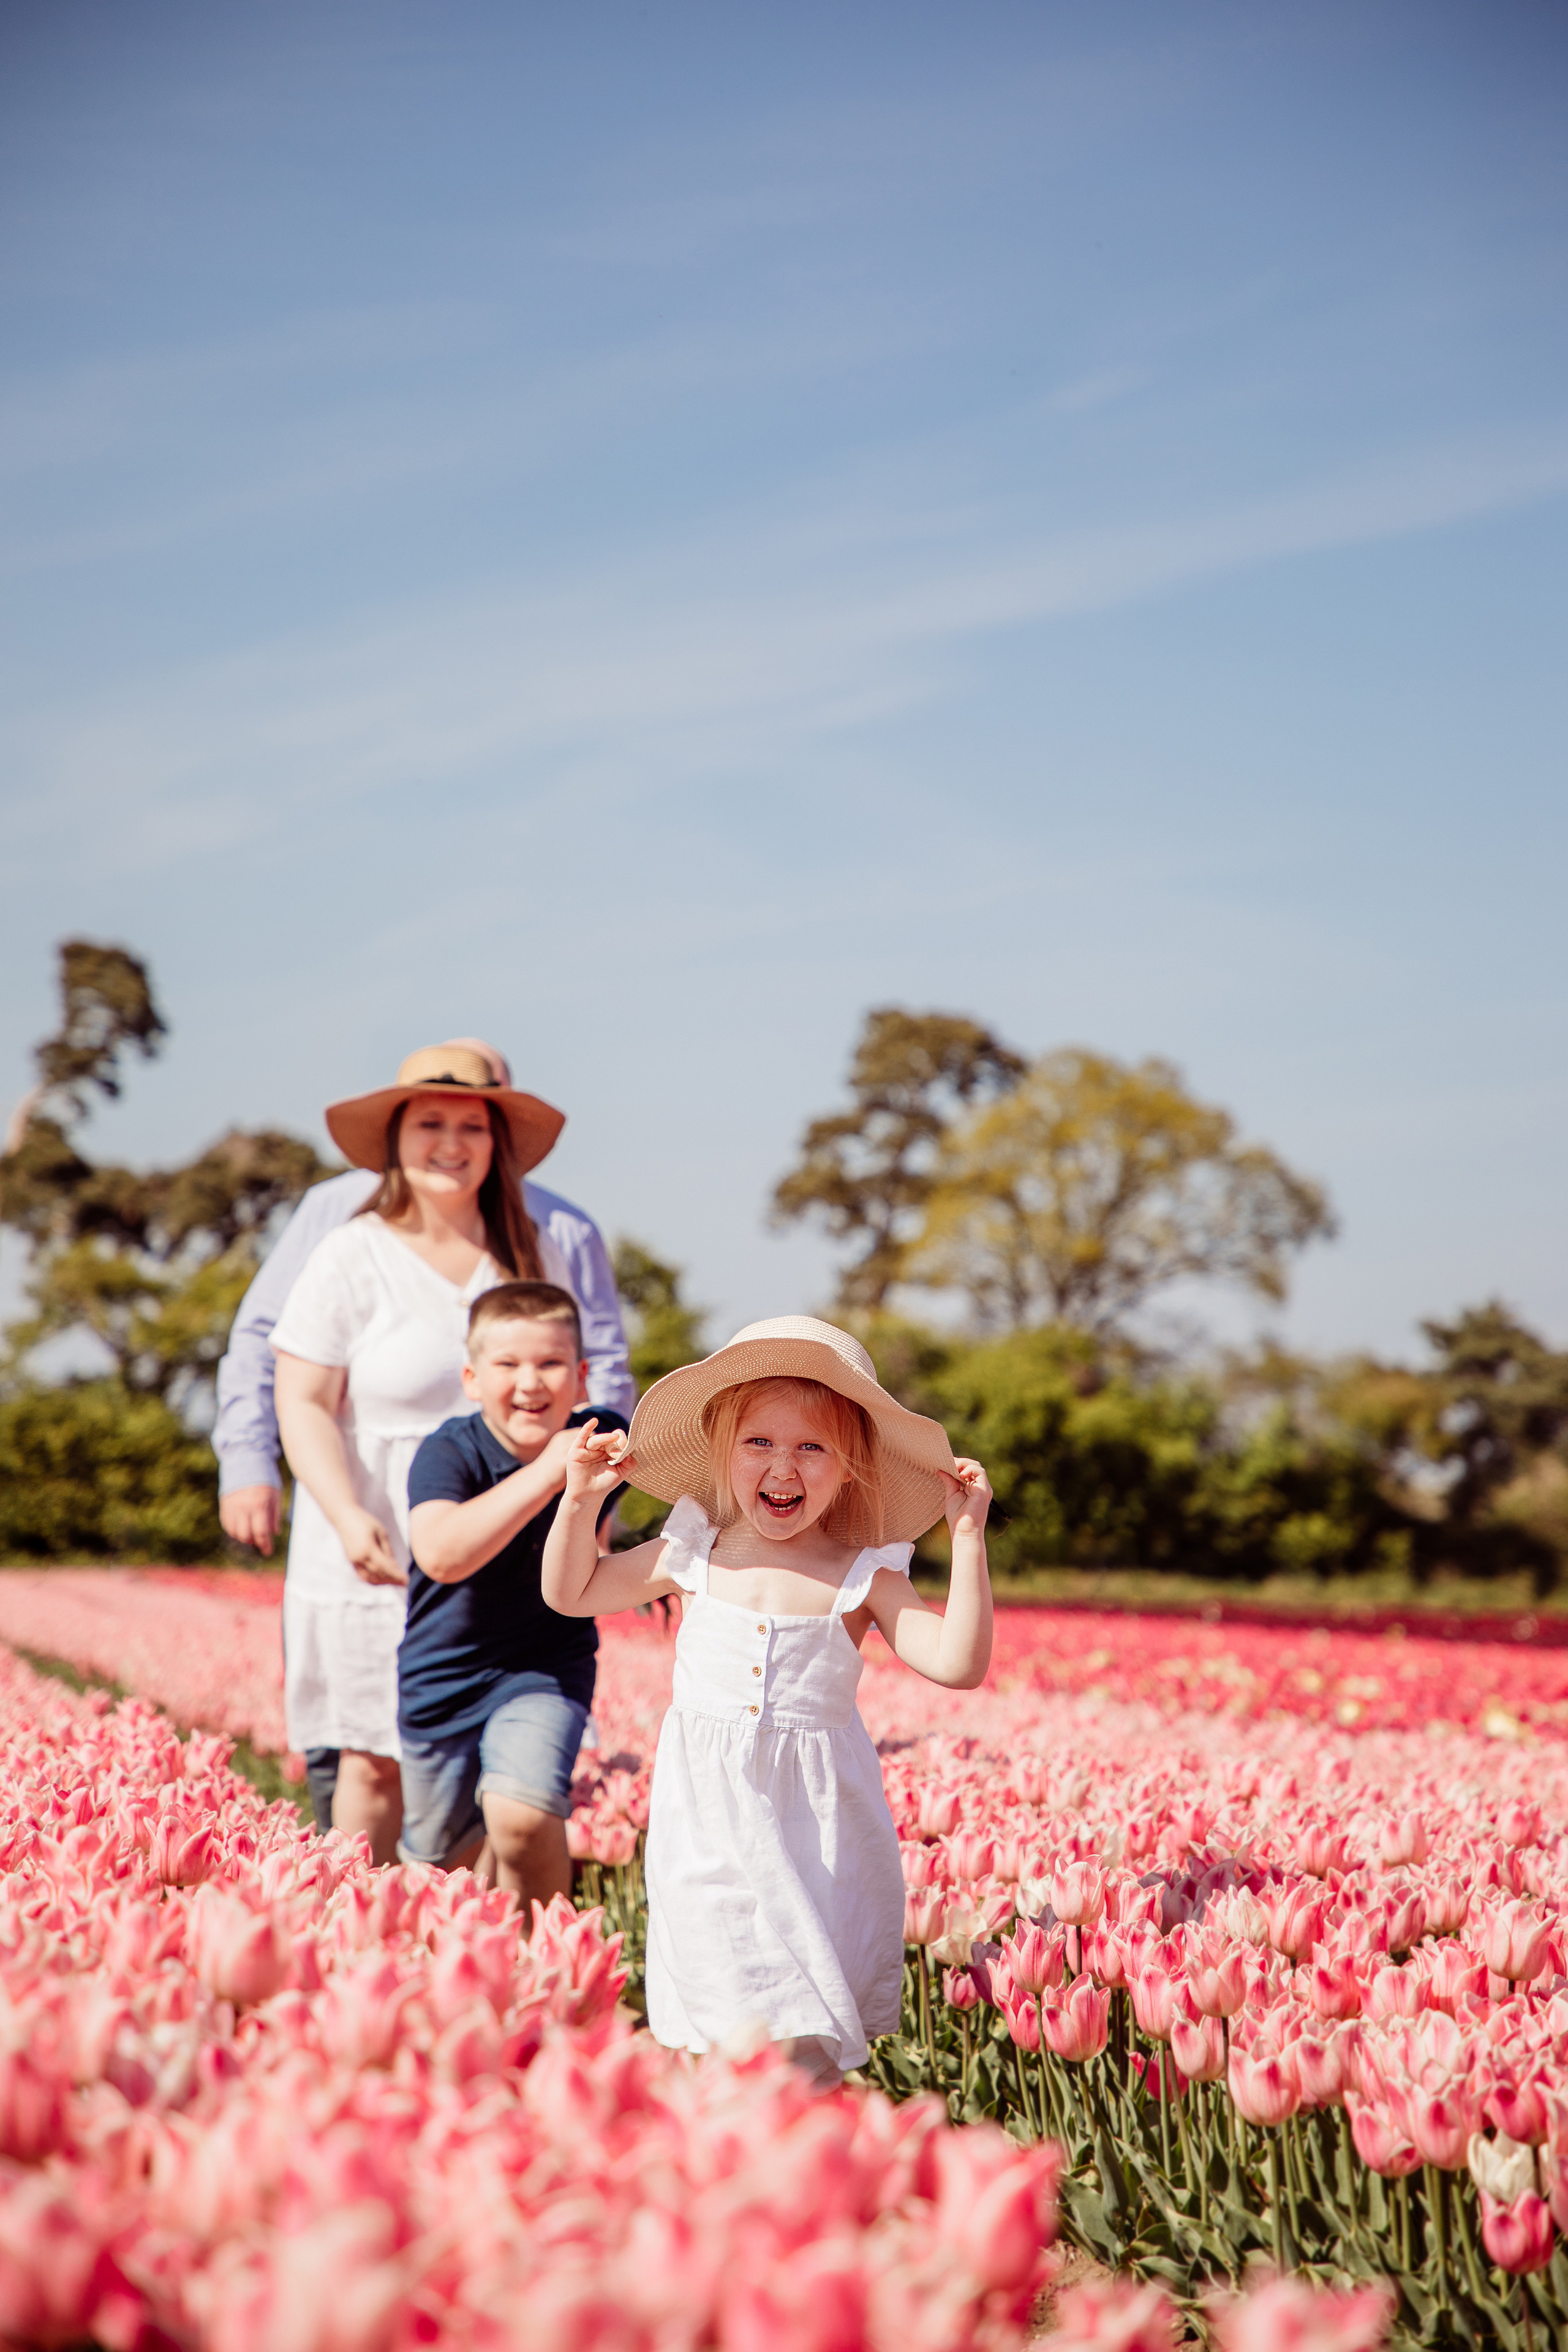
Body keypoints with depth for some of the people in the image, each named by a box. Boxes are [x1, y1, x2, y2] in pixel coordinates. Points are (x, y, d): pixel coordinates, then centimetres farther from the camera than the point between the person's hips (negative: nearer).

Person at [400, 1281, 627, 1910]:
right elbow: (441, 1555, -44)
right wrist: (546, 1473, -46)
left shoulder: (603, 1441, -11)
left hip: (545, 1669, 0)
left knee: (522, 1816, -26)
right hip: (442, 1675, 0)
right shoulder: (449, 1454, -23)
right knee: (445, 1864, 16)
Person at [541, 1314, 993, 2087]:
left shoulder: (863, 1579, -3)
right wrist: (582, 1499, 4)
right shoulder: (694, 1555, 5)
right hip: (710, 1823, 2)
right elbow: (570, 1593, 17)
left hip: (817, 1824, -2)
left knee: (803, 2044, -5)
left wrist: (968, 1537, -15)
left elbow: (959, 1663, -13)